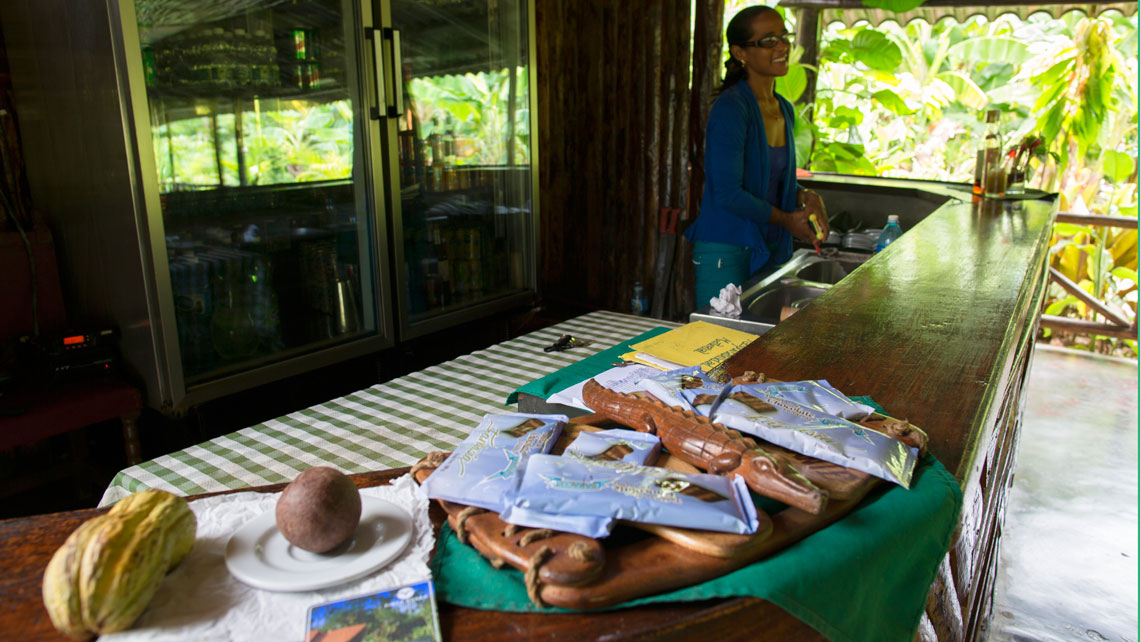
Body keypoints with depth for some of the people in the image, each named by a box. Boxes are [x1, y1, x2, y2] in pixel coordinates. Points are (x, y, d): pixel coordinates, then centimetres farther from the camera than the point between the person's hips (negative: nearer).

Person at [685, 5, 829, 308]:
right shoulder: (730, 109, -15)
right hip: (724, 252, -8)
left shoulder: (784, 110, 10)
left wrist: (806, 197, 0)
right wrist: (786, 219, -9)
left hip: (769, 250, 8)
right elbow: (727, 192, -20)